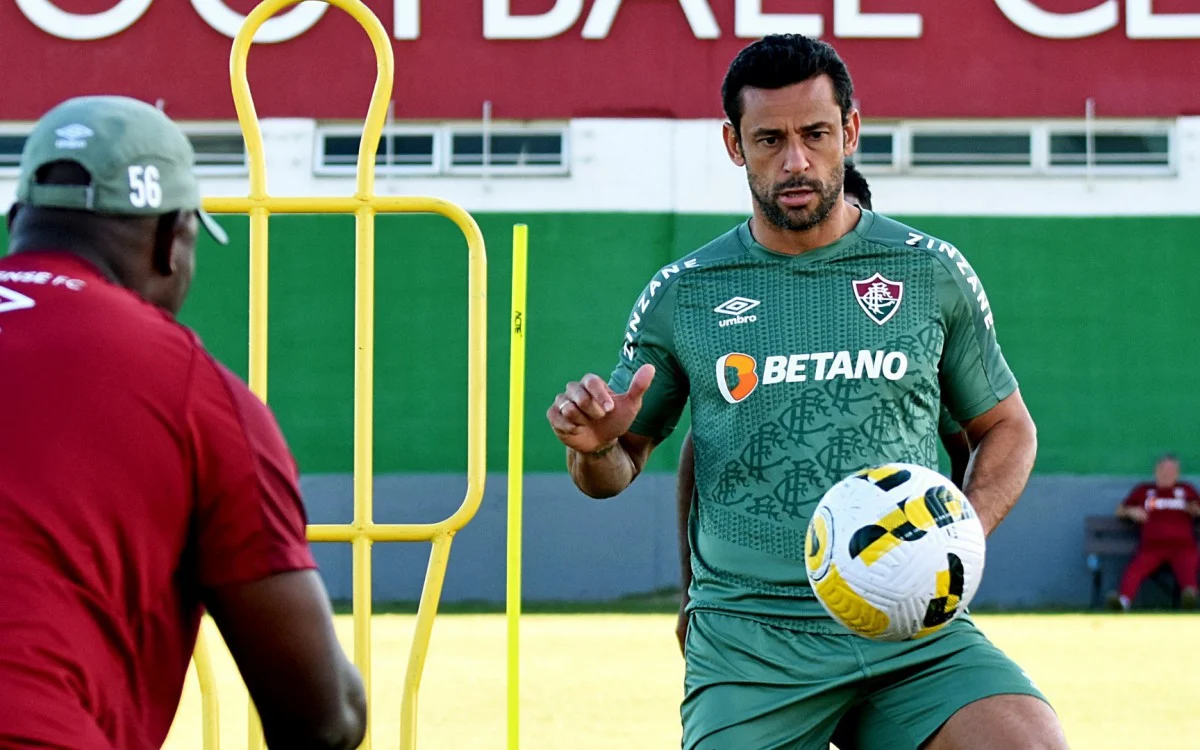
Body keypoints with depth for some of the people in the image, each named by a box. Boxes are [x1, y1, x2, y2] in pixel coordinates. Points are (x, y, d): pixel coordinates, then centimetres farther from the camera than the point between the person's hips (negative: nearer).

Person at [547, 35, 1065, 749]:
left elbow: (1007, 428, 17)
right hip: (747, 646, 0)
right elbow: (619, 468, 17)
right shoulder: (681, 296, 7)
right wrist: (594, 448, -8)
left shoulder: (934, 274, 7)